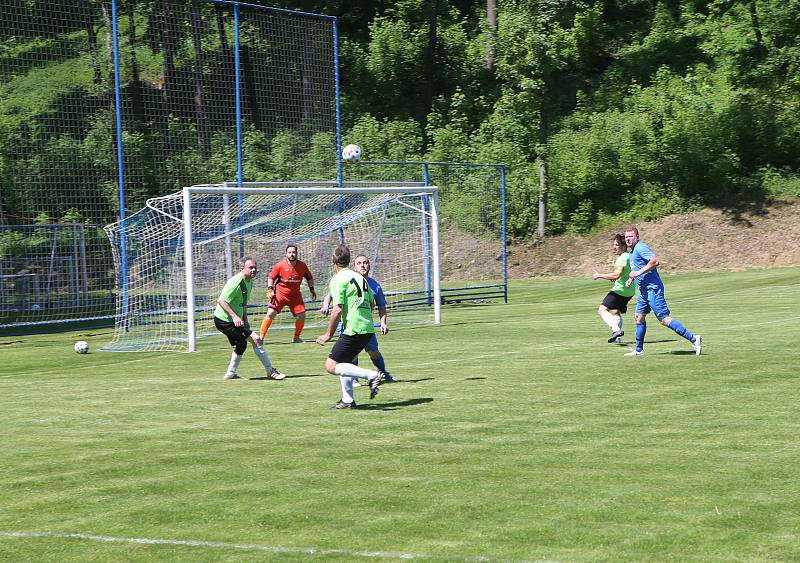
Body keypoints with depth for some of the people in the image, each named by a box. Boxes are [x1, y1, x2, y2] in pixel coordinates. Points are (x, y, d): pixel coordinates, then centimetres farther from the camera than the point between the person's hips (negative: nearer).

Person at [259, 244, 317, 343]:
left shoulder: (302, 265, -4)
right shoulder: (280, 265, -11)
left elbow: (309, 277, 13)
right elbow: (271, 277, 0)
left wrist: (311, 289, 6)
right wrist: (270, 289, -11)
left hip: (295, 295, 3)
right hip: (280, 294, -3)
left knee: (301, 316, -2)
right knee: (271, 313, -15)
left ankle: (296, 338, 19)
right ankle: (261, 337, -9)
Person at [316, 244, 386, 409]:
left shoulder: (337, 279, -8)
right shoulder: (359, 277, 16)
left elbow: (337, 310, -14)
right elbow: (372, 303, 25)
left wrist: (328, 334, -6)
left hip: (353, 329, -9)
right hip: (368, 329, 9)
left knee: (331, 366, -8)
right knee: (344, 362, 21)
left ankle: (371, 375, -19)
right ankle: (347, 400, 17)